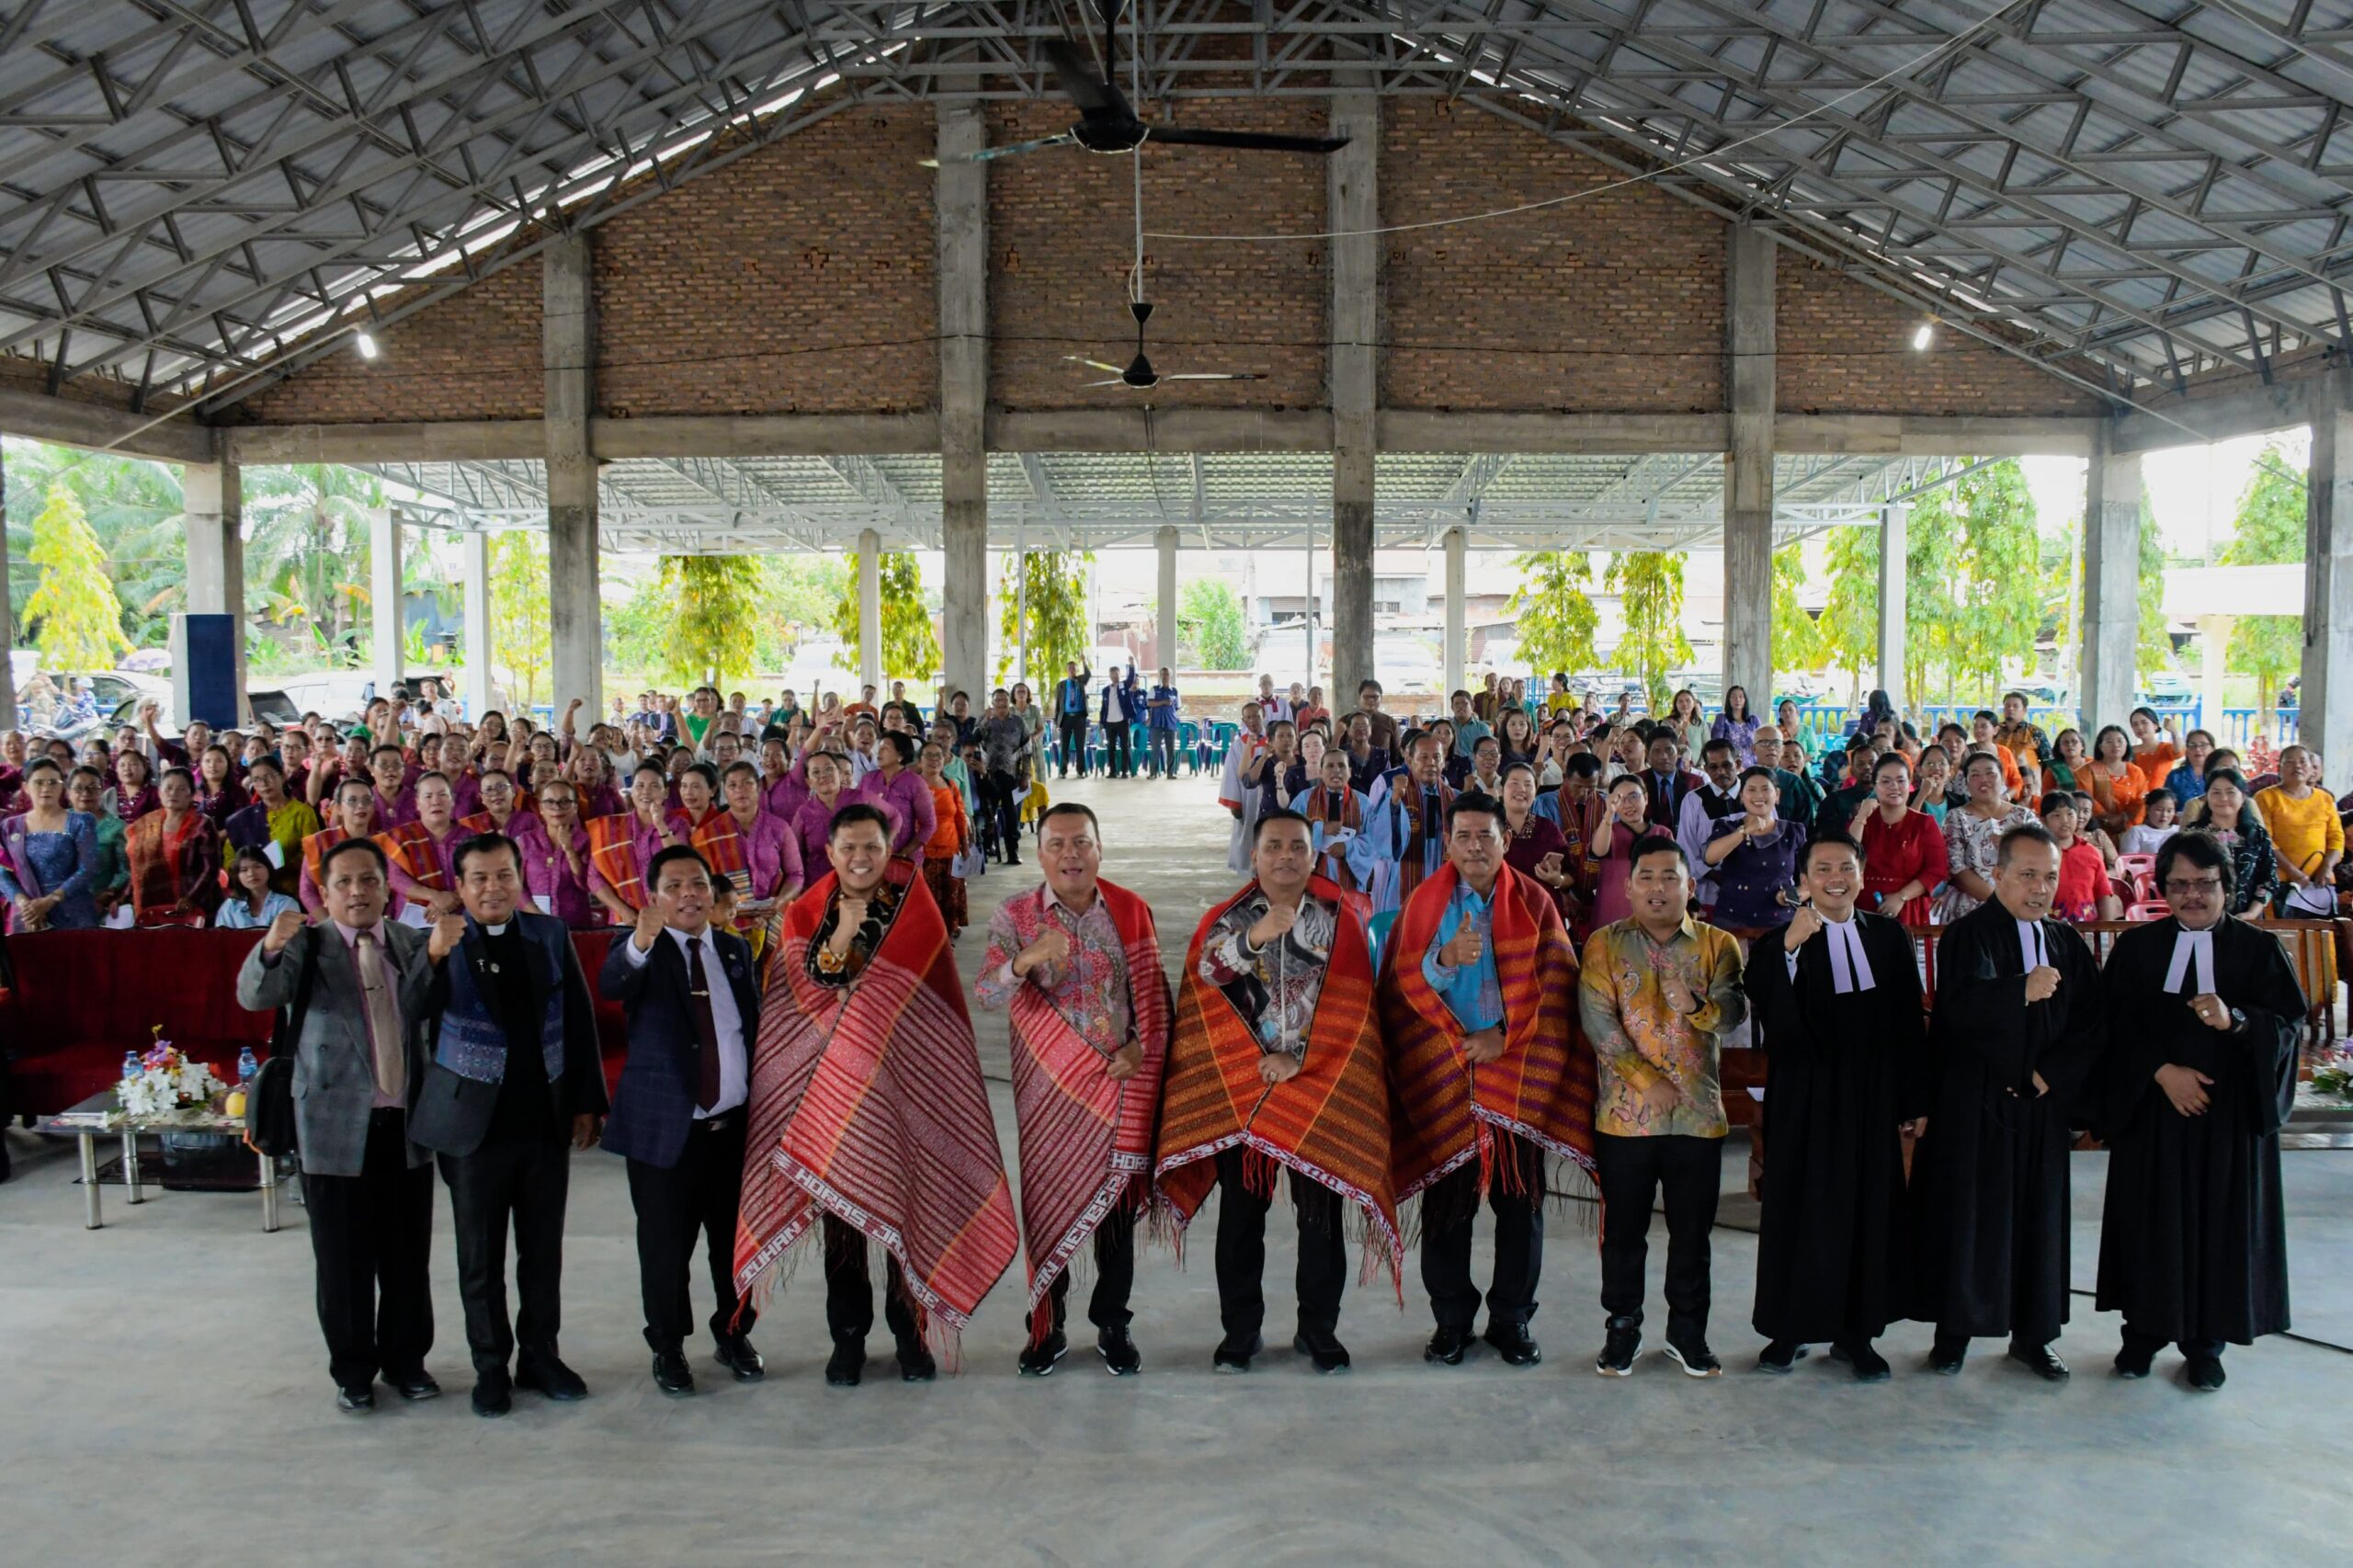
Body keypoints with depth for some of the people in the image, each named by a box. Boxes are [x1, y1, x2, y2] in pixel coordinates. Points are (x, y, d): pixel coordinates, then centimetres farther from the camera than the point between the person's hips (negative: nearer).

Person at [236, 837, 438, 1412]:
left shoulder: (412, 944, 6)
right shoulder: (308, 945, -3)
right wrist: (271, 947, -39)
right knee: (344, 1260, 7)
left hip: (406, 1123, 3)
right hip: (336, 1124, -3)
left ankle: (406, 1359, 27)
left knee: (408, 1254, 11)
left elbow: (429, 1013, -4)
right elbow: (255, 996, -19)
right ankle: (352, 1370, 22)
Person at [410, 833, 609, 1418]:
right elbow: (413, 1018, -15)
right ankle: (491, 1366, 21)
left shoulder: (551, 936, 4)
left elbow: (580, 1019, 8)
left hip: (547, 1121, 2)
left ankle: (540, 1354, 26)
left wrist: (587, 1102, 6)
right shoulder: (441, 943, -3)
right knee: (480, 1256, 8)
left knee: (544, 1248, 12)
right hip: (474, 1122, -2)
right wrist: (433, 956, -29)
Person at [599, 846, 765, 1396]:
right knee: (665, 1248, 5)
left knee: (736, 1241, 14)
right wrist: (641, 942, -49)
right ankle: (668, 1349, 23)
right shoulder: (640, 952, -5)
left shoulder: (735, 949, 9)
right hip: (667, 1127, -4)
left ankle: (733, 1335, 33)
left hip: (736, 1124, 4)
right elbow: (609, 985, -29)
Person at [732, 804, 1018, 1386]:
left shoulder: (915, 910, 0)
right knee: (838, 1210, 5)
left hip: (901, 1083, -1)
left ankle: (910, 1332, 18)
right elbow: (802, 998, -6)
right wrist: (839, 936, -20)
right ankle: (847, 1336, 18)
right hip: (830, 1088, 1)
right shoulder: (806, 914, 2)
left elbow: (940, 996, -2)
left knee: (907, 1205, 2)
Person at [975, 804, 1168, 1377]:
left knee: (1117, 1202, 8)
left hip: (1119, 1084, 1)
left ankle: (1113, 1325, 22)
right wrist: (1025, 959, -33)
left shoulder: (1131, 912, 1)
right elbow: (988, 996, -14)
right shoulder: (1014, 917, -4)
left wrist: (1141, 1048, -10)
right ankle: (1046, 1328, 21)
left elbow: (1153, 993, 6)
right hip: (1047, 1090, -1)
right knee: (1047, 1205, 6)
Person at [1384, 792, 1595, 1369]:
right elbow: (1405, 982, -2)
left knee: (1520, 1200, 4)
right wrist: (1446, 958, -22)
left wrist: (1505, 1036, -11)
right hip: (1443, 1076, 0)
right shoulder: (1424, 902, 4)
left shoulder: (1533, 903, 3)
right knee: (1446, 1201, 3)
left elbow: (1555, 982, -1)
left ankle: (1512, 1319, 18)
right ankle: (1451, 1319, 16)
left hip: (1517, 1075, 0)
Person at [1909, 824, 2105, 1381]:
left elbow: (2092, 1026, 5)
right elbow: (1959, 1004, -23)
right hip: (1973, 1103, -4)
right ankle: (1954, 1330, 13)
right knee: (1967, 1214, 1)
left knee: (2039, 1214, 9)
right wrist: (2022, 990, -36)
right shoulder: (1968, 934, -6)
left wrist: (2048, 1073, -9)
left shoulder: (2068, 944, 9)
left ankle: (2032, 1334, 21)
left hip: (2043, 1104, 5)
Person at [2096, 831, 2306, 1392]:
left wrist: (2234, 1021, -23)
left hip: (2229, 1111, 0)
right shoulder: (2136, 947, 4)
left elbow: (2288, 1022, -5)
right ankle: (2145, 1329, 17)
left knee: (2220, 1222, 4)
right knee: (2151, 1219, 4)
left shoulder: (2258, 949, 3)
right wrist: (2162, 1070, -15)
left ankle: (2206, 1341, 16)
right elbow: (2115, 1024, -2)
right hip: (2152, 1108, 0)